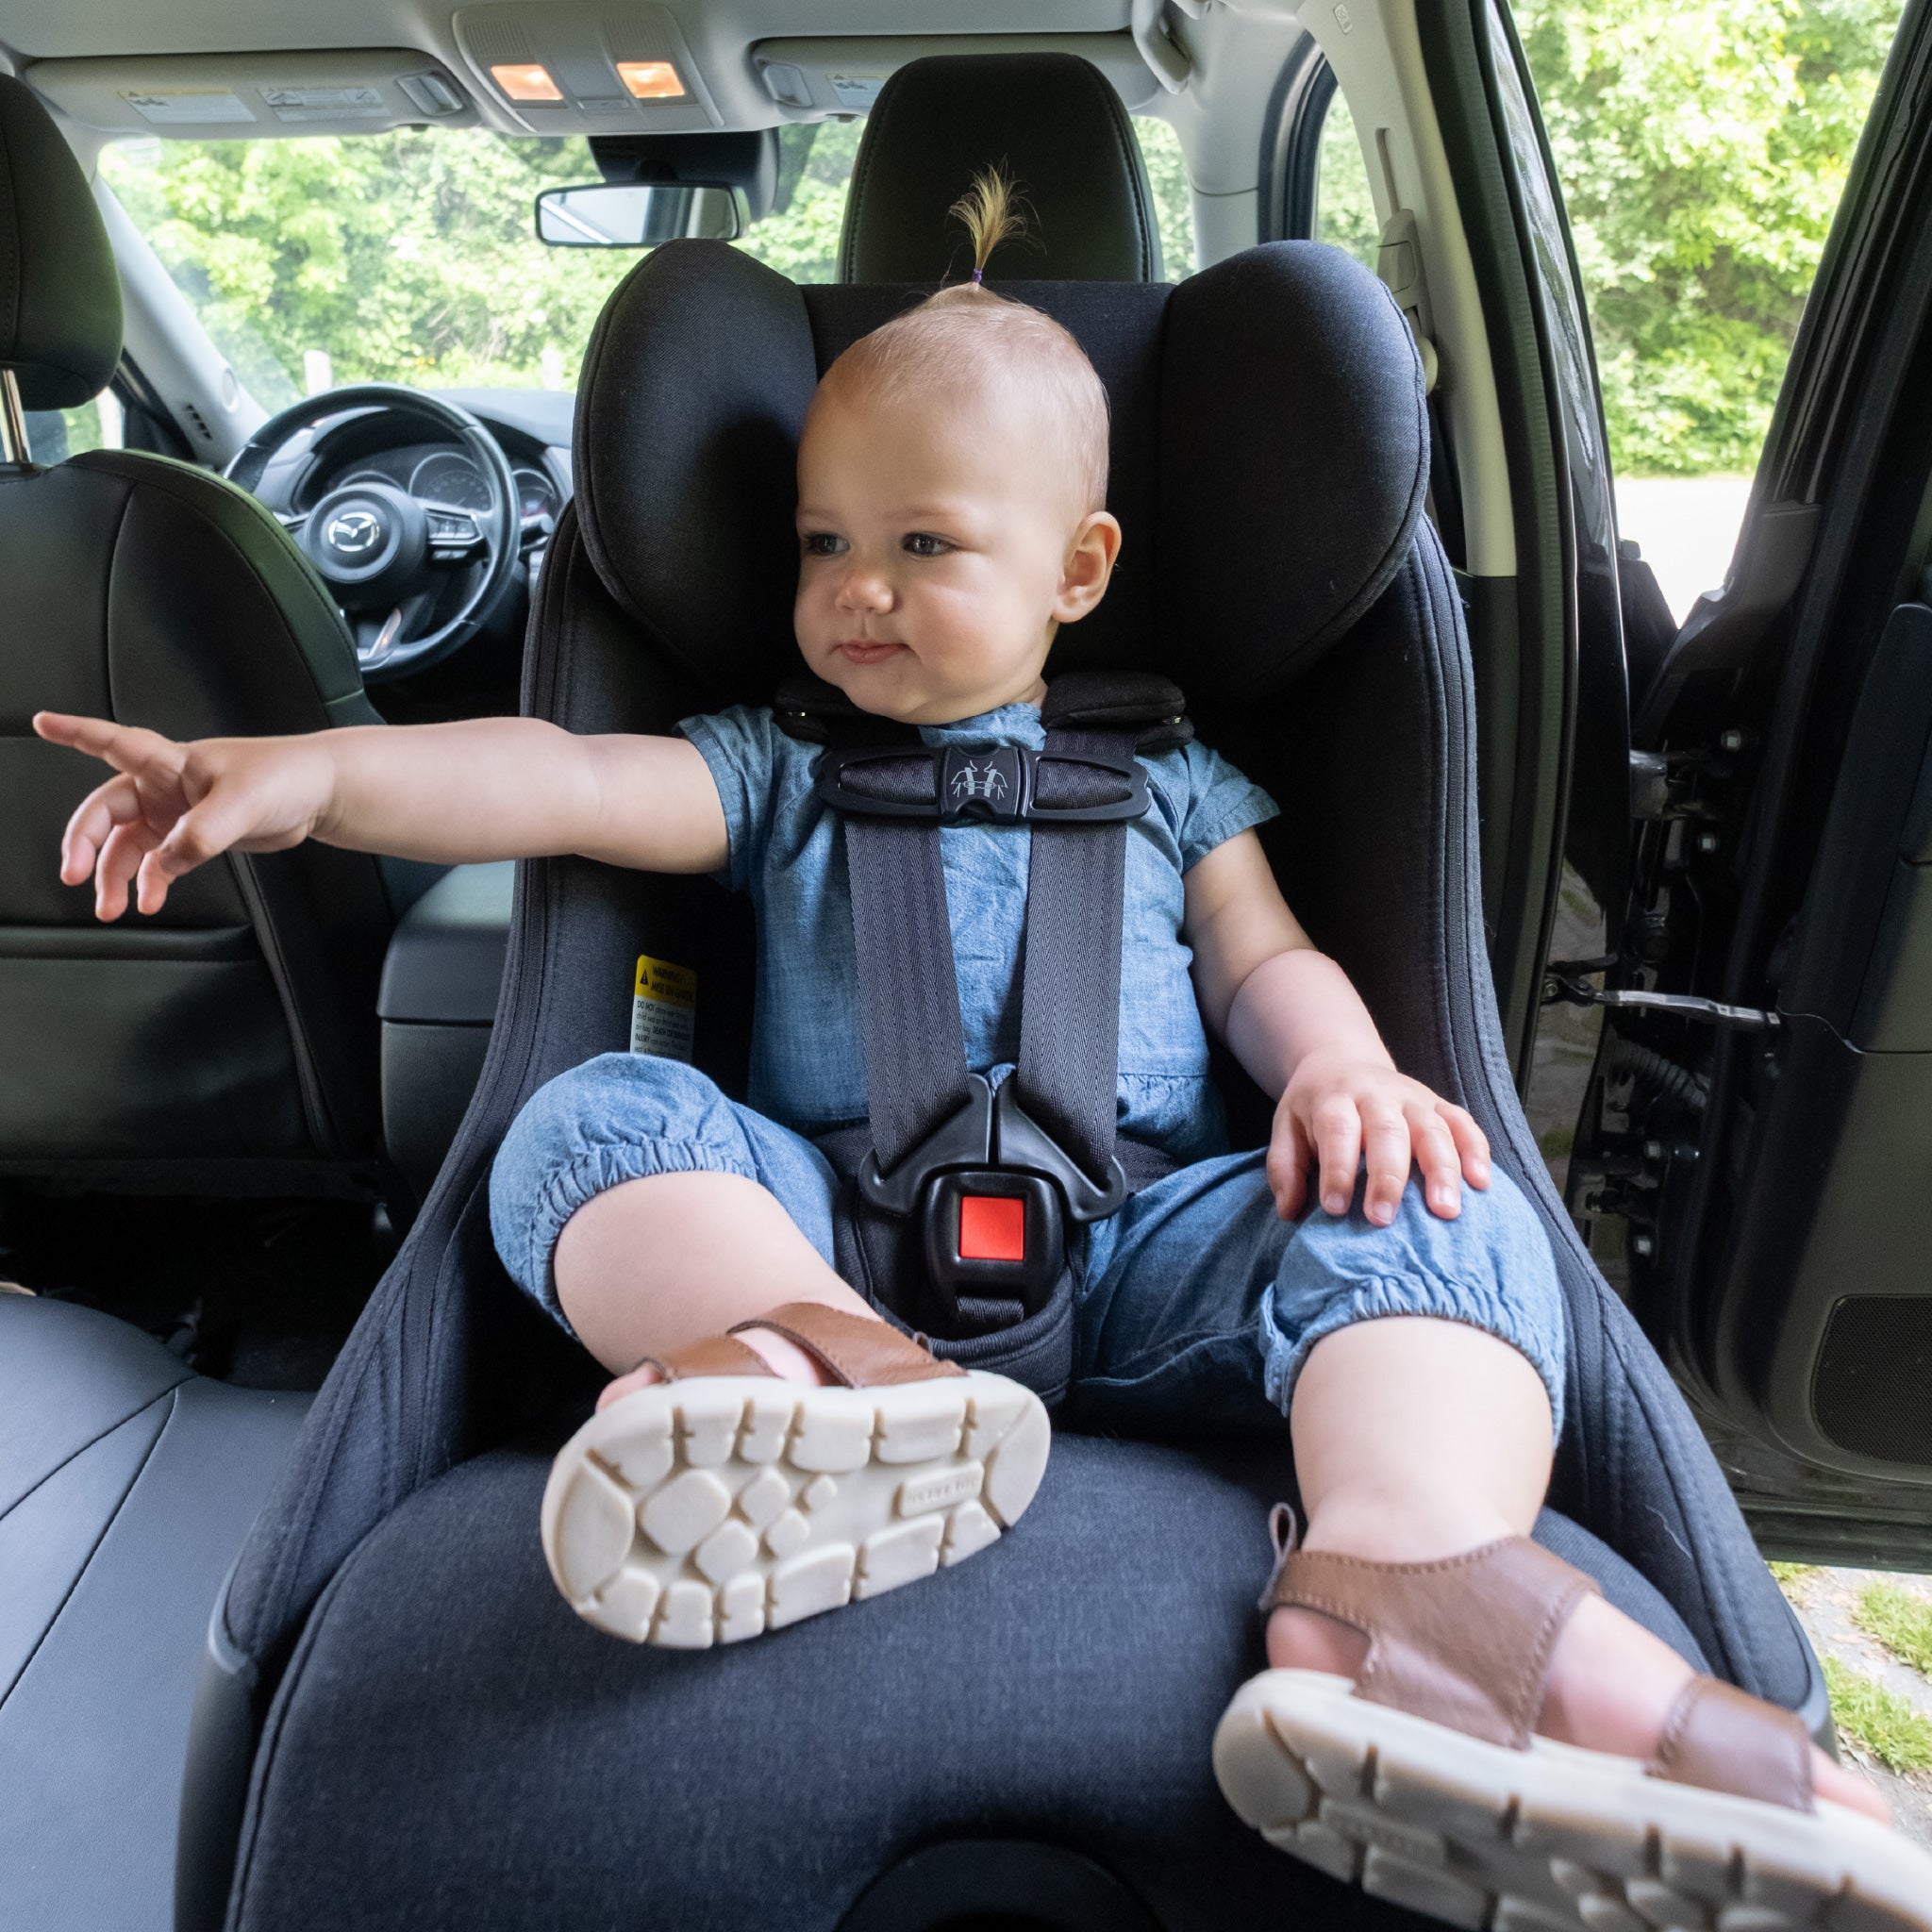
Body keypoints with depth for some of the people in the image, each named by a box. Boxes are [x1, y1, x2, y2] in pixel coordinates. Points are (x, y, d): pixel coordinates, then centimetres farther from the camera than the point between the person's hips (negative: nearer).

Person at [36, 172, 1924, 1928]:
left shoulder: (1164, 774, 23)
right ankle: (808, 1358, -52)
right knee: (600, 1118, -23)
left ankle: (1401, 1578, -52)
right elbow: (575, 784, 4)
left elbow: (1264, 959, 15)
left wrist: (1343, 1071, -9)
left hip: (1139, 1241, 1)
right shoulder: (780, 771, 19)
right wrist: (309, 772, -12)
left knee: (1430, 1209, -24)